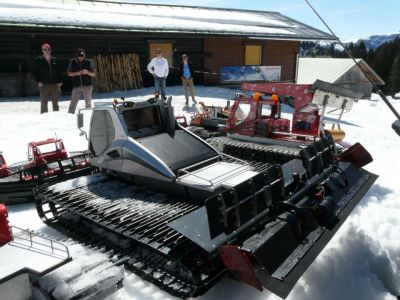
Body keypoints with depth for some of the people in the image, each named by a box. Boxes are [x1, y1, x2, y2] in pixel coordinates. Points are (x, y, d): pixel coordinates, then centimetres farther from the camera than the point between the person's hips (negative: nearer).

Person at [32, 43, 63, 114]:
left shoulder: (55, 60, 11)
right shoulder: (38, 60, 3)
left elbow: (59, 72, 15)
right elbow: (34, 72, 4)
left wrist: (59, 82, 4)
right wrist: (38, 81, -9)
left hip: (55, 85, 3)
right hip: (44, 85, -3)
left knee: (55, 103, 8)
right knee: (44, 103, -1)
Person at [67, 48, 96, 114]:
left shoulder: (89, 62, 1)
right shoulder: (72, 62, 5)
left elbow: (94, 74, 1)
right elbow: (69, 73, 4)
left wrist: (87, 72, -18)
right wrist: (76, 73, -14)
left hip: (87, 86, 0)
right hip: (76, 86, 0)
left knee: (88, 102, 7)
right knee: (73, 102, -3)